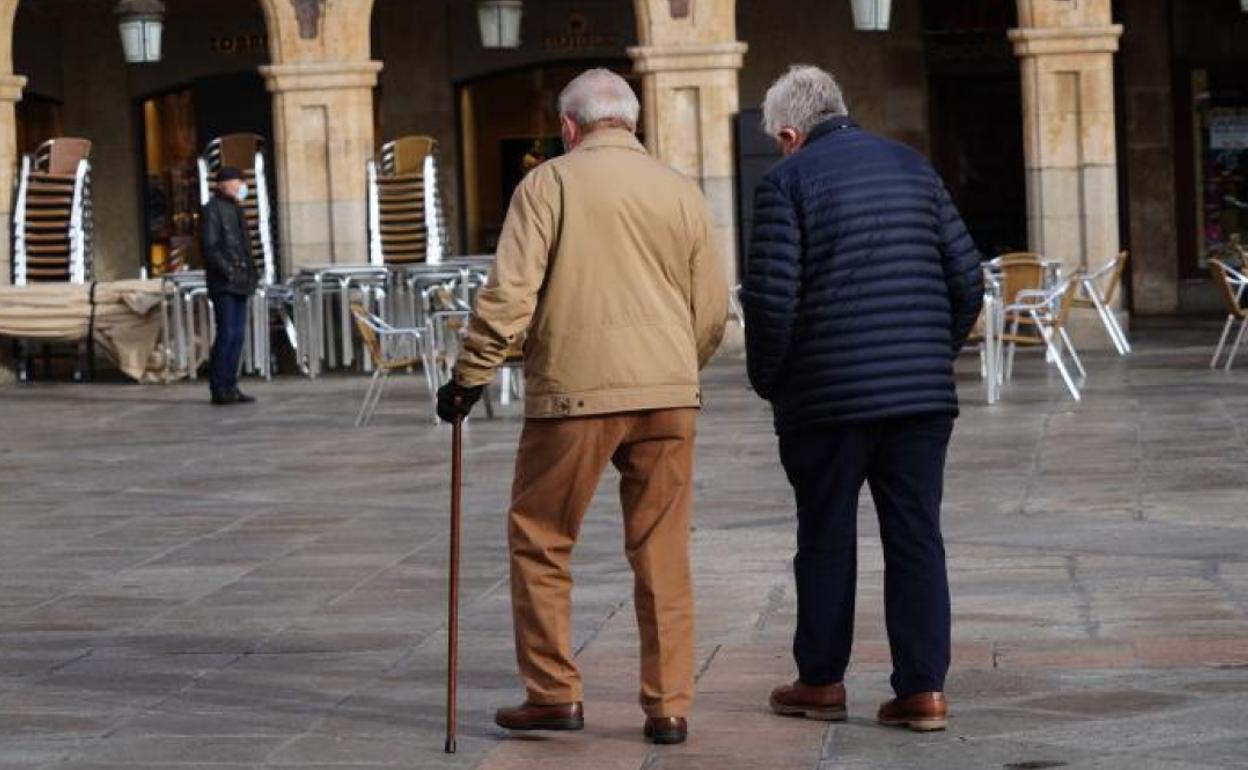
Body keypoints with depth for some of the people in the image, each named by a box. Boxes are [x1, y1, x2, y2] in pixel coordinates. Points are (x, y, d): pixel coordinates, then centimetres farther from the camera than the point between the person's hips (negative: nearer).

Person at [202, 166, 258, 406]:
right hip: (223, 285, -9)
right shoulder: (213, 209, -7)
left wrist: (251, 272, 16)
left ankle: (230, 386, 13)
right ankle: (219, 389, -7)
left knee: (237, 335, 8)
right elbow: (210, 247, -14)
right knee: (227, 334, -10)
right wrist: (228, 271, -19)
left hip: (239, 282, 9)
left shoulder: (236, 209, 20)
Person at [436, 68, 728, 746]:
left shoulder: (549, 183, 0)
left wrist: (469, 378, -2)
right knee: (663, 555, 9)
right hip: (668, 396, 4)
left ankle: (553, 694, 10)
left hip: (574, 391, -4)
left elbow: (509, 293, -9)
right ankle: (669, 707, 10)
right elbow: (712, 311, 14)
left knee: (540, 539, 10)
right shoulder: (681, 192, 11)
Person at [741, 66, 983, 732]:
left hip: (828, 396, -4)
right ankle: (924, 689, 2)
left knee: (826, 539, 9)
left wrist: (767, 379, 3)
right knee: (916, 536, 5)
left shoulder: (787, 180, -5)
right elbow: (967, 277, 8)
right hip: (922, 394, 4)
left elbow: (770, 297, -12)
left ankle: (821, 681, 18)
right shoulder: (911, 166, 10)